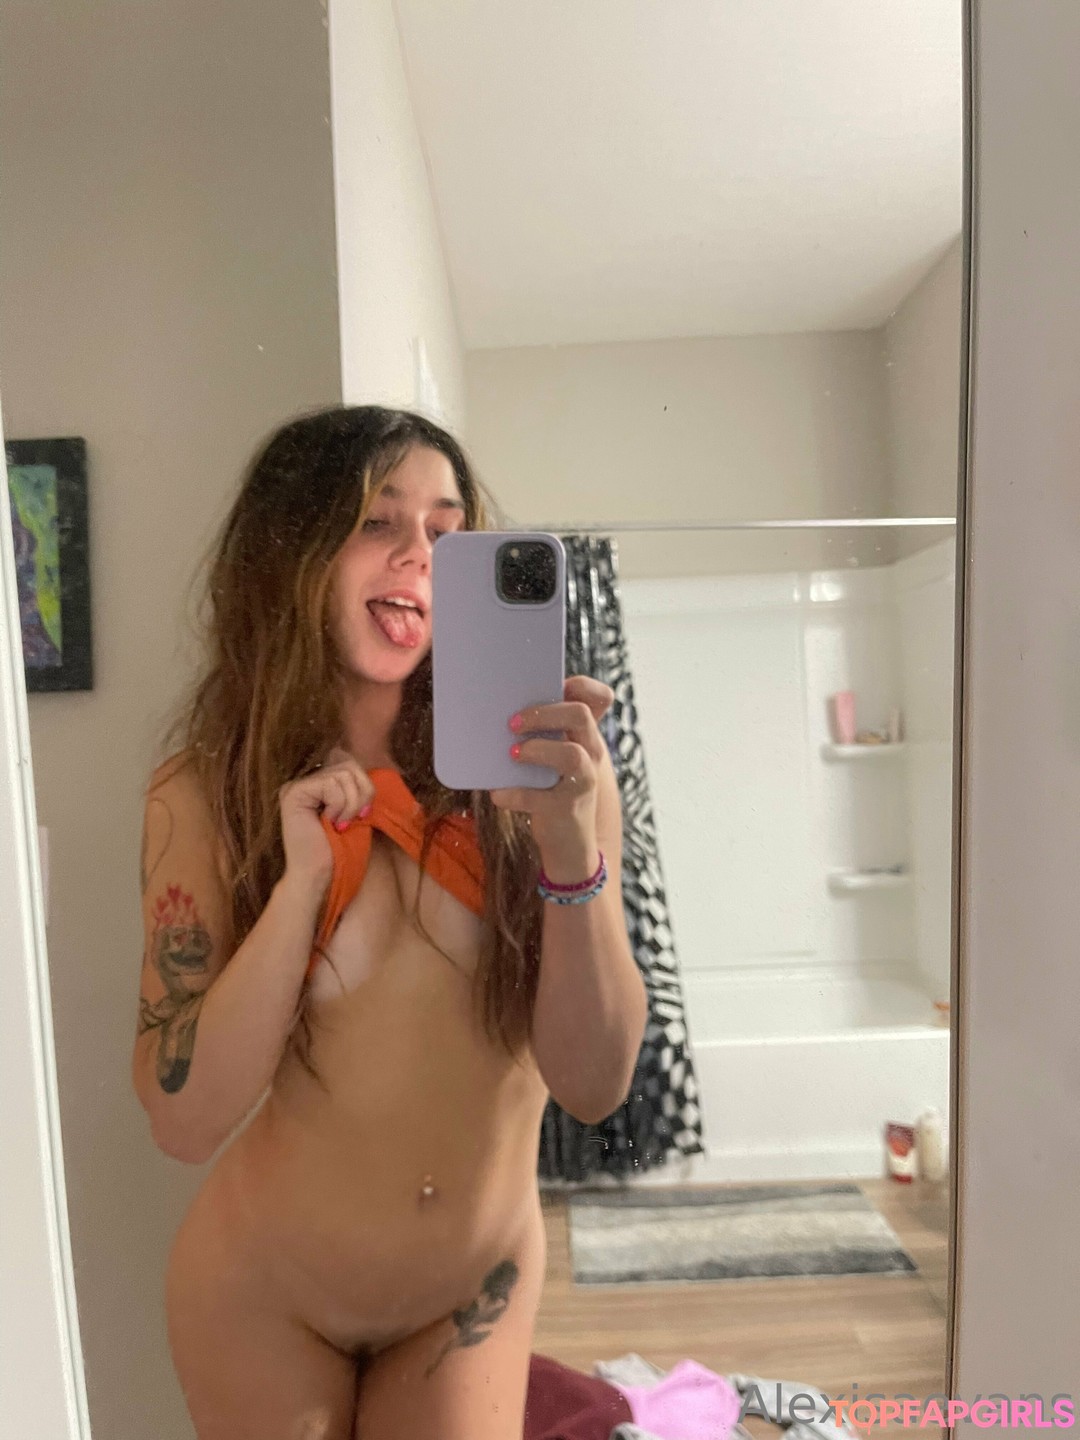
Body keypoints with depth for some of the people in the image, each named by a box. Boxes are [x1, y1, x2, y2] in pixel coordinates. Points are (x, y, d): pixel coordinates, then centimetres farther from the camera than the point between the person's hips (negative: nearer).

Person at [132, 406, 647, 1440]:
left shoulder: (525, 770, -18)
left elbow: (594, 1086, -18)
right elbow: (186, 1121, -16)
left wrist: (572, 854, -34)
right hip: (266, 1297, 0)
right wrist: (301, 880, -28)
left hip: (478, 1288, 0)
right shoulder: (204, 792, -15)